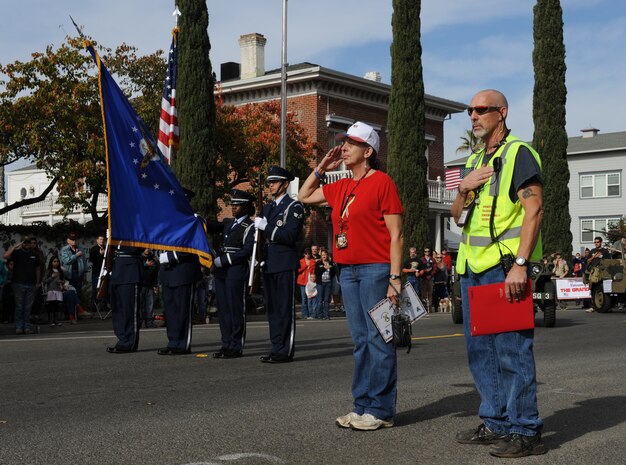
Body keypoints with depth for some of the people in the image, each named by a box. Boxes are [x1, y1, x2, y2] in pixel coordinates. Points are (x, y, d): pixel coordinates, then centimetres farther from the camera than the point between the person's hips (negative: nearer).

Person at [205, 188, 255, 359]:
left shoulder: (250, 227, -4)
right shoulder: (228, 223, 19)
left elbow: (247, 251, -13)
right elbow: (212, 226, 6)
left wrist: (224, 260, -15)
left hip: (237, 272, -7)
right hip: (221, 272, 7)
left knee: (236, 309, -4)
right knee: (223, 309, 8)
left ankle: (236, 347, 0)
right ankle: (227, 345, 15)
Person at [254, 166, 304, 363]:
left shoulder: (294, 206, -5)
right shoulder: (268, 207, 19)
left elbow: (290, 236, -16)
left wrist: (266, 227, -16)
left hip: (285, 265, -8)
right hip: (269, 264, 8)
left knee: (285, 308, -6)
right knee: (272, 308, 9)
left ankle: (285, 351, -4)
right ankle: (276, 347, 15)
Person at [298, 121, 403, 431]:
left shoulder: (381, 182, -6)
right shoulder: (340, 187, 16)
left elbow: (396, 235, -10)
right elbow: (304, 196, 31)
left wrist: (395, 278, -16)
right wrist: (321, 168, 18)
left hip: (375, 269, -7)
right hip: (347, 271, 8)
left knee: (378, 340, -4)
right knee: (361, 341, 10)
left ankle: (381, 410, 1)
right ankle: (362, 405, 16)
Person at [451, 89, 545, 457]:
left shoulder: (518, 154, -6)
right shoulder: (475, 161, 20)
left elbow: (534, 210, -15)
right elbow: (457, 216, 21)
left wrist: (520, 264, -22)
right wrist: (465, 189, -1)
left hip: (505, 266, -9)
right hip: (473, 268, 9)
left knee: (512, 350, -7)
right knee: (480, 350, 13)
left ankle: (525, 430, 1)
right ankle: (497, 423, 23)